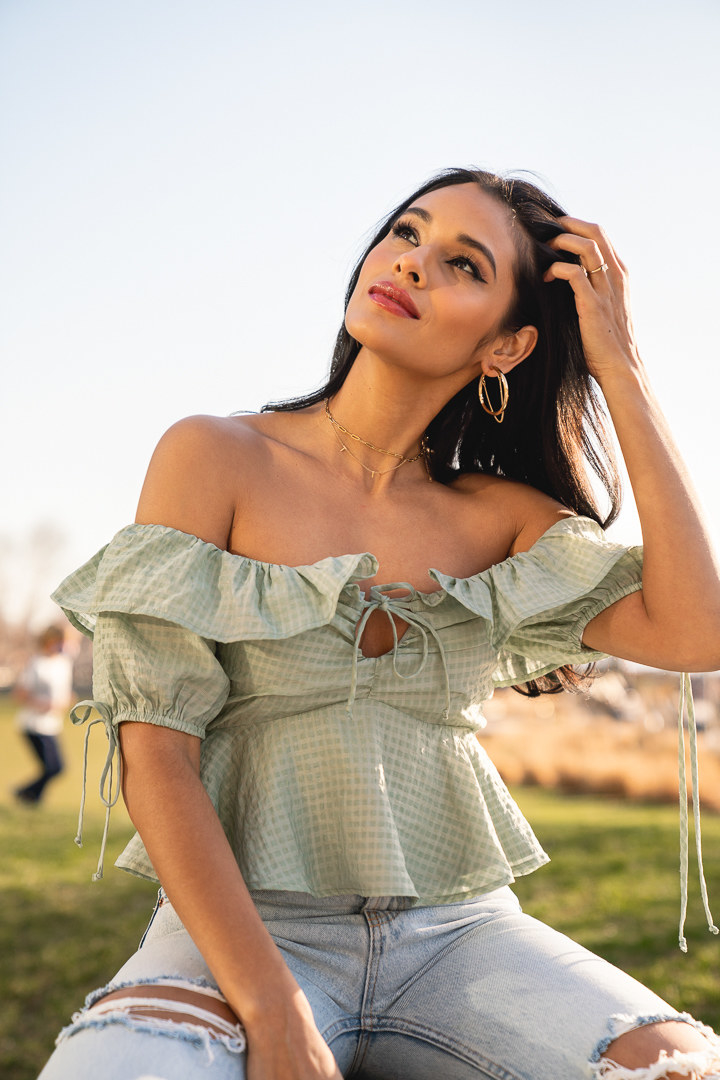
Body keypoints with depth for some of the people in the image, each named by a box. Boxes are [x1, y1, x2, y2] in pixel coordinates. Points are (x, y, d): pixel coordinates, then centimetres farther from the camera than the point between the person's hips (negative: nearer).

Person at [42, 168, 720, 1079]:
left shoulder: (502, 516, 7)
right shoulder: (216, 461, -2)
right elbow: (154, 756, -8)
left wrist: (621, 373, -5)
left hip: (457, 935, 3)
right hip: (243, 928, -2)